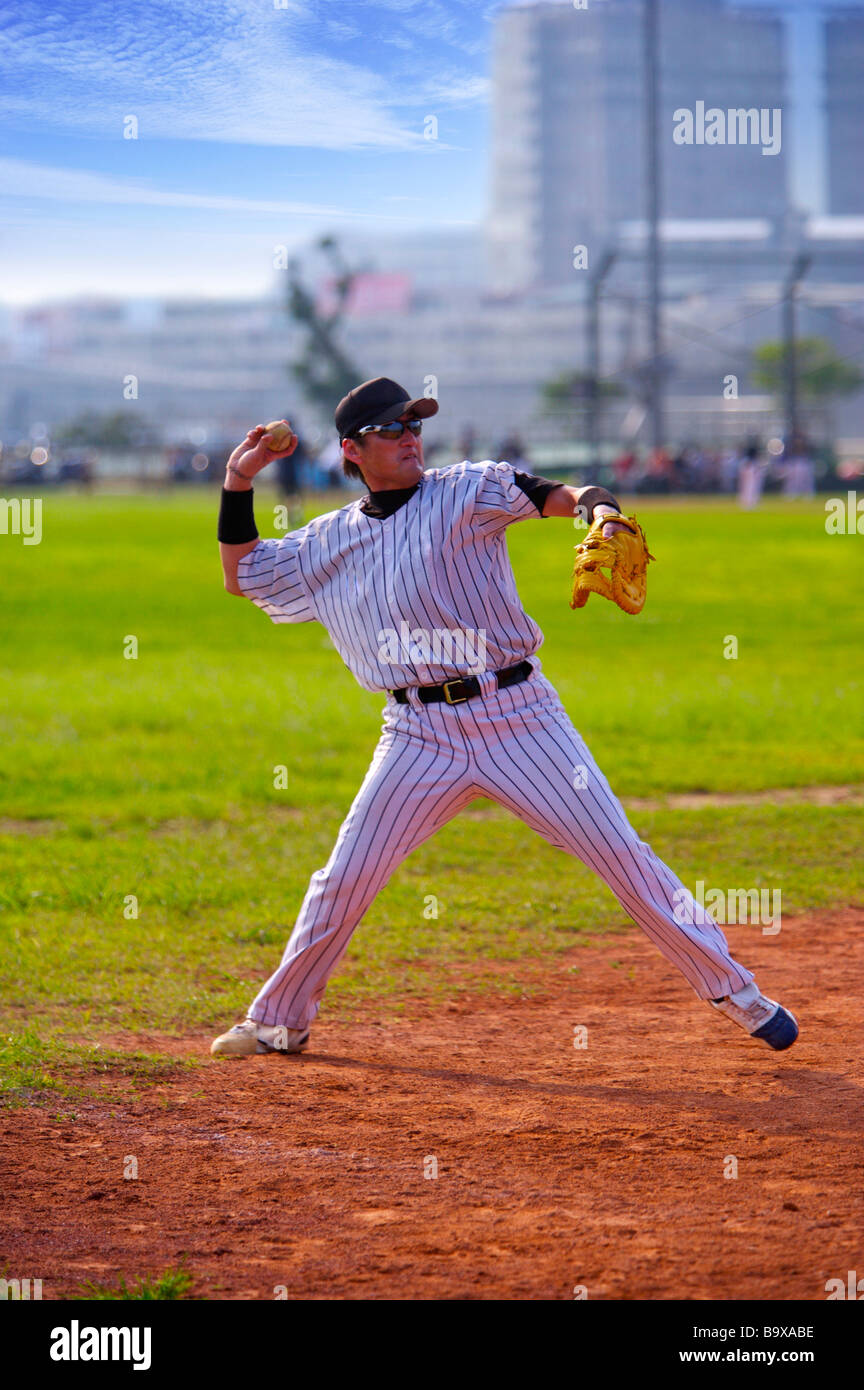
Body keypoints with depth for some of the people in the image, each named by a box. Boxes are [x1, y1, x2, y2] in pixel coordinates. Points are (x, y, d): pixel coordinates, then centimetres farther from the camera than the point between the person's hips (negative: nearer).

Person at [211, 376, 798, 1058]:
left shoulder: (467, 491, -1)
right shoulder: (330, 540, 10)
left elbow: (552, 493, -15)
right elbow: (242, 574, 21)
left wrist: (599, 507, -39)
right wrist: (239, 482, 9)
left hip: (519, 717, -2)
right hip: (419, 733, 2)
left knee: (619, 850, -5)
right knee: (345, 879, 0)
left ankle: (734, 989, 4)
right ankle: (278, 1021, 19)